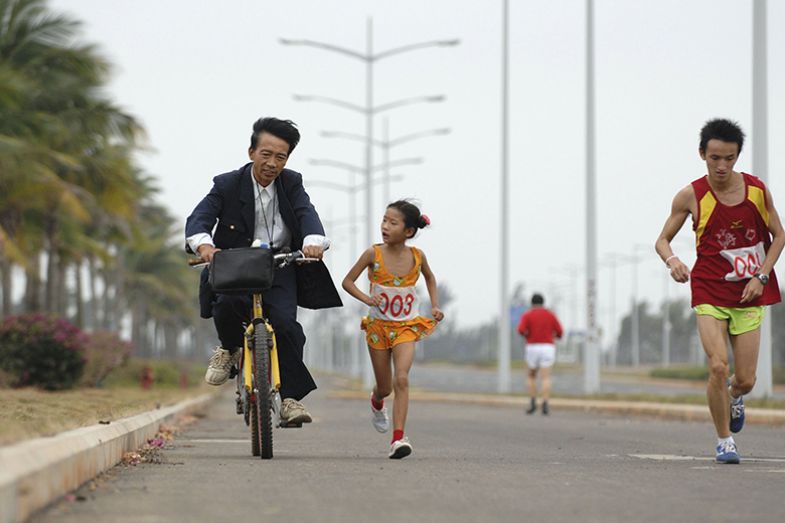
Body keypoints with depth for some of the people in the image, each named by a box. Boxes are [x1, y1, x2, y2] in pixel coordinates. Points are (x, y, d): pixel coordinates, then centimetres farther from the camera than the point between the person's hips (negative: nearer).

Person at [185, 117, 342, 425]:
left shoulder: (291, 184, 2)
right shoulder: (227, 185, -5)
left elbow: (306, 213, -15)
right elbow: (199, 217, -17)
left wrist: (313, 241, -39)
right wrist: (203, 243, -42)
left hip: (279, 265, 1)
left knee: (285, 323, -20)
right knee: (227, 304, -32)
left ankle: (290, 397, -11)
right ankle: (230, 350, 1)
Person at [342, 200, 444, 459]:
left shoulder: (417, 256, -5)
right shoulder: (373, 254, -10)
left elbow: (429, 277, 17)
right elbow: (348, 281, -1)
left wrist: (435, 306, 6)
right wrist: (367, 299, -18)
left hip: (406, 326, 0)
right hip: (378, 325, 0)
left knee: (401, 378, -21)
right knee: (385, 387, 11)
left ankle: (398, 438, -22)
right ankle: (376, 401, 49)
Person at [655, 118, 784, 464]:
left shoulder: (757, 190, -2)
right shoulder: (691, 196, -7)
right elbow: (662, 240, 3)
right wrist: (672, 260, -20)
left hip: (749, 295, 2)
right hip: (710, 293, -2)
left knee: (745, 380, 0)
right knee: (718, 367, -18)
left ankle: (734, 396, 39)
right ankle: (724, 440, 0)